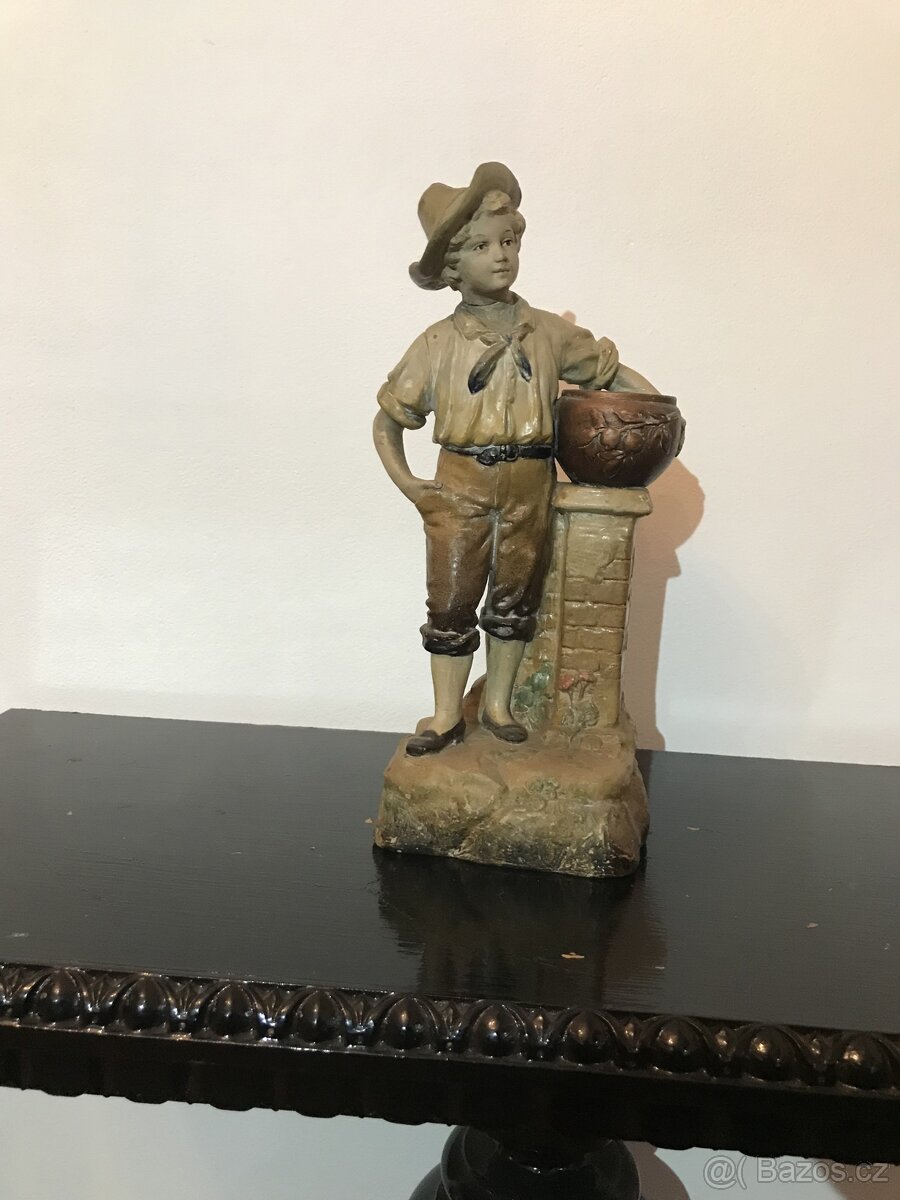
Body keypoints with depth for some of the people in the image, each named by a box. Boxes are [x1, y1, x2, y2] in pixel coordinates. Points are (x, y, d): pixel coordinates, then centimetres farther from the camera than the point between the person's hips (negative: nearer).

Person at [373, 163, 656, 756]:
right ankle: (448, 714, 20)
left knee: (516, 595, 12)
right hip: (460, 484, -2)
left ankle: (498, 702, 30)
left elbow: (607, 367, 12)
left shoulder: (548, 332, 0)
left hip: (530, 484, 2)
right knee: (452, 599, 4)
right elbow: (388, 418, 2)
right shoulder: (438, 345, -5)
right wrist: (405, 482, -8)